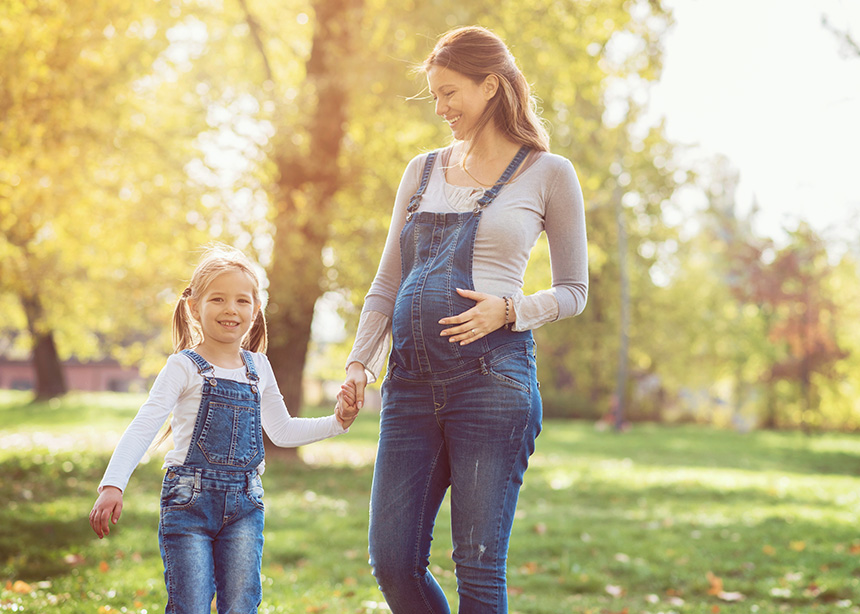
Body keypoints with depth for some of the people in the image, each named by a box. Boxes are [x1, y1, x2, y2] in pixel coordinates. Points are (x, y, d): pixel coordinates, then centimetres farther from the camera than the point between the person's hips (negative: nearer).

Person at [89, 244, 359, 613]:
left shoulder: (258, 368, 12)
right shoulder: (184, 368, -3)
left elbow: (282, 430, 25)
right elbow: (143, 427, -13)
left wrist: (336, 423, 14)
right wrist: (112, 485, -26)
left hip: (243, 503, 4)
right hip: (189, 499, -4)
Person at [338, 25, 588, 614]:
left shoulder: (548, 174, 5)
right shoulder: (423, 171, 18)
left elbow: (573, 290, 9)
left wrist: (508, 311, -10)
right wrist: (359, 361, 5)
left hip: (492, 377, -5)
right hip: (412, 380, 5)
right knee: (393, 563, 1)